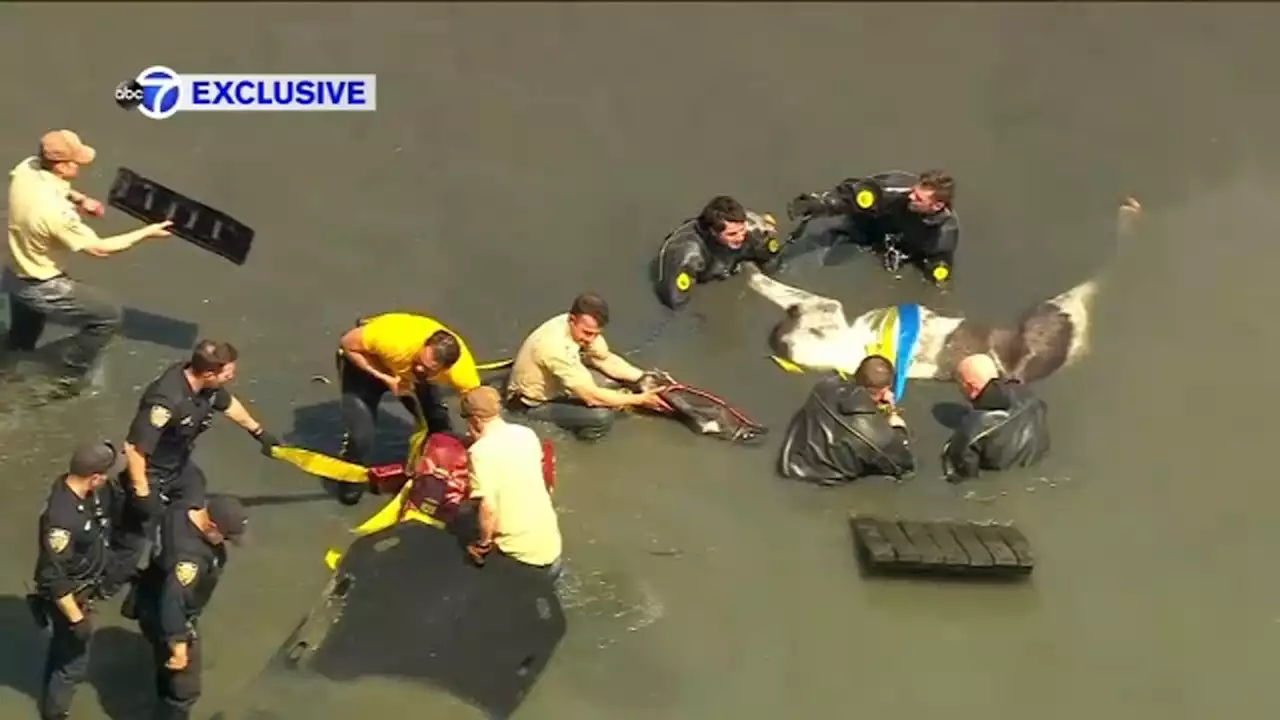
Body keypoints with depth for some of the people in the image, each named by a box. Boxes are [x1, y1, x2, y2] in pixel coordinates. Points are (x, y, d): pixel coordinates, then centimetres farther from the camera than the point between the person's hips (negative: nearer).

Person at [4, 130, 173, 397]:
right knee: (109, 316, 8)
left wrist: (77, 197, -4)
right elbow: (99, 248, -26)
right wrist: (147, 232, -17)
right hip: (40, 288, -8)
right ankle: (69, 380, 20)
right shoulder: (57, 212, -38)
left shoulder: (27, 168, -17)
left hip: (13, 274, 8)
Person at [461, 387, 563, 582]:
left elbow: (488, 506, -22)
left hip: (520, 551, -8)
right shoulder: (526, 434, 4)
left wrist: (484, 544, -8)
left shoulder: (481, 451, -18)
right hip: (549, 542, 8)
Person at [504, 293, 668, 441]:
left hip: (553, 387, 8)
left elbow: (607, 360, 2)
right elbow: (592, 396, -33)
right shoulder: (556, 347, -37)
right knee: (602, 416, -26)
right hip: (533, 406, -8)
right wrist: (640, 399, -24)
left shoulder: (581, 327, -13)